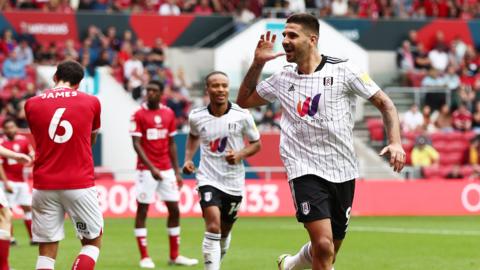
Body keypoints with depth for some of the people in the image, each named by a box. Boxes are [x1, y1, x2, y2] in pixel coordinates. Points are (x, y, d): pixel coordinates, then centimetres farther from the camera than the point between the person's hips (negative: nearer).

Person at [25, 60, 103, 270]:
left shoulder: (32, 104, 4)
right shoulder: (91, 102, 2)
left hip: (44, 187, 2)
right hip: (80, 184, -2)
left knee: (47, 251, 6)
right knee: (93, 242, 12)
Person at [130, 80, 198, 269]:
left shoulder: (169, 114, 8)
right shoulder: (139, 115, -6)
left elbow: (171, 144, 14)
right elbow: (136, 144, -11)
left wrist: (177, 171, 10)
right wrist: (151, 168, -20)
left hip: (166, 170, 5)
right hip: (146, 169, -5)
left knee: (174, 209, 5)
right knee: (142, 210, -3)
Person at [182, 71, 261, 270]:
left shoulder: (242, 116, -8)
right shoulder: (197, 117, -4)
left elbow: (256, 144, 4)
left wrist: (240, 154, -14)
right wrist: (188, 158, 6)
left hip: (234, 183, 2)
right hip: (208, 180, -1)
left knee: (225, 232, 16)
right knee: (213, 227, -22)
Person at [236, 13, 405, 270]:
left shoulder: (342, 71, -4)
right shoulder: (283, 79, 7)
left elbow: (385, 104, -1)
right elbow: (244, 100, 21)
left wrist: (395, 142, -16)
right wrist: (257, 64, 7)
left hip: (342, 172, 0)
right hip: (305, 170, 0)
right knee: (323, 246, -20)